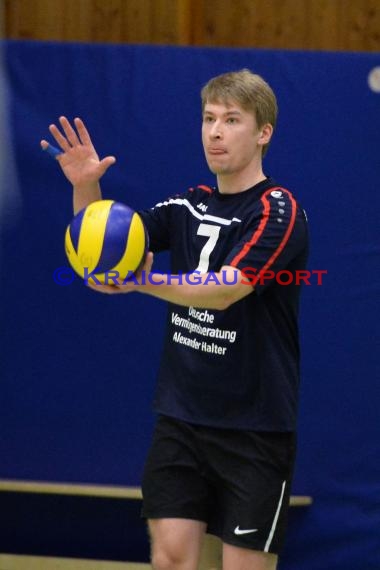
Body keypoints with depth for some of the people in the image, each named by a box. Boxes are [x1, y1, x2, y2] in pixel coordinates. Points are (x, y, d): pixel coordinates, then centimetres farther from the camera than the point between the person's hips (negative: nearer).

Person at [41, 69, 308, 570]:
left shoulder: (278, 212, -12)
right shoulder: (188, 206, 8)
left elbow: (225, 290, -24)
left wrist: (141, 280, -38)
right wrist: (86, 186, -12)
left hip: (254, 428, -5)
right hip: (181, 417, 5)